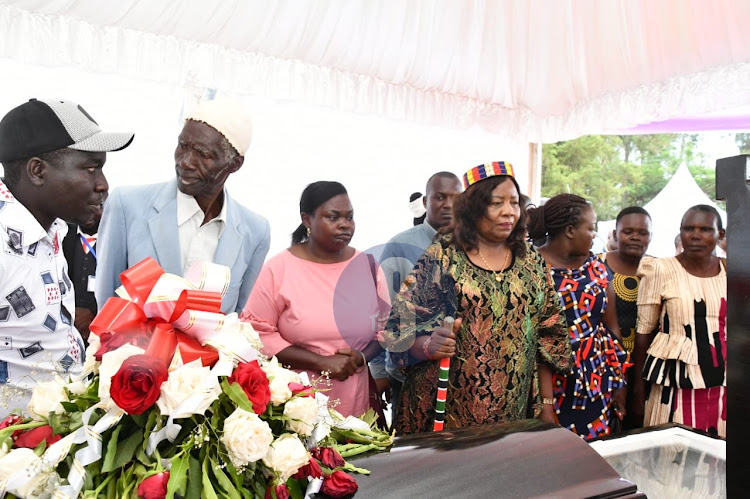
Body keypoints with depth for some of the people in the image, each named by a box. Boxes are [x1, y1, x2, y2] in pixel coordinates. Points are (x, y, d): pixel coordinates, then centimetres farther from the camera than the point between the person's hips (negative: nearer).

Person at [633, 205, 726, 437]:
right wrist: (639, 391, 0)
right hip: (674, 379, -3)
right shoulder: (661, 270, -6)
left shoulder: (728, 271, 4)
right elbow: (644, 332, -2)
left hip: (720, 381, 3)